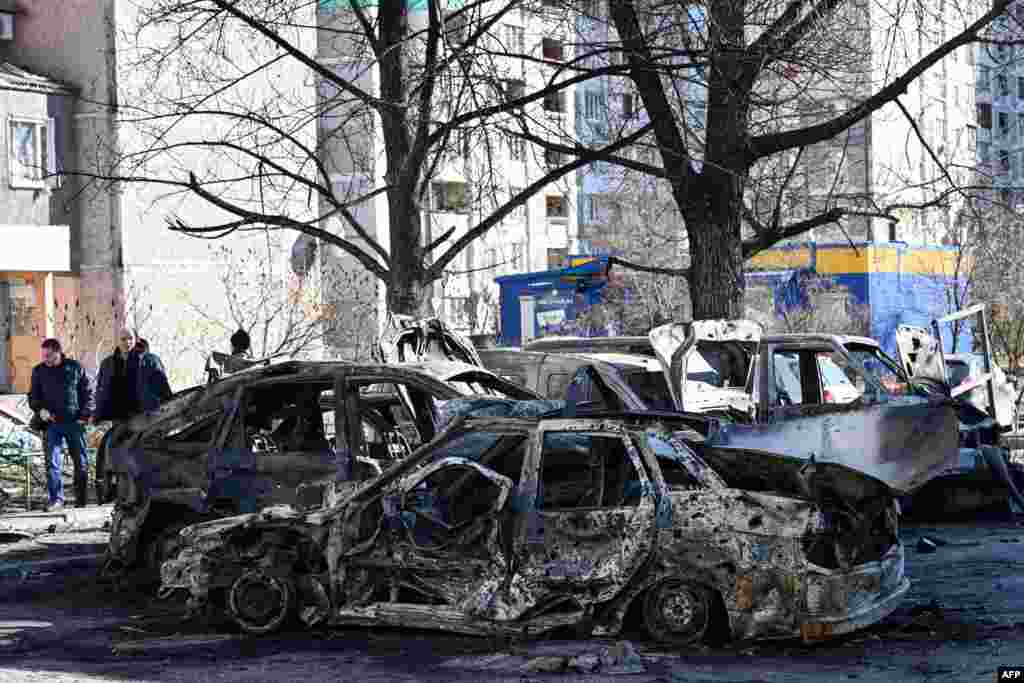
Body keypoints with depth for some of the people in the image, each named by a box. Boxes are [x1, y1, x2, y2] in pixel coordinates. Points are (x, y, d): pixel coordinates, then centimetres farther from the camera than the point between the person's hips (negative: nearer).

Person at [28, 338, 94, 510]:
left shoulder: (75, 367, 2)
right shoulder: (39, 371, 6)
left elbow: (88, 393, 7)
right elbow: (33, 396, 12)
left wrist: (85, 415, -2)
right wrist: (40, 409, -7)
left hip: (75, 423, -1)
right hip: (52, 423, 1)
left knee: (81, 462, 5)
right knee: (52, 462, -7)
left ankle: (81, 500, 16)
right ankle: (56, 499, -3)